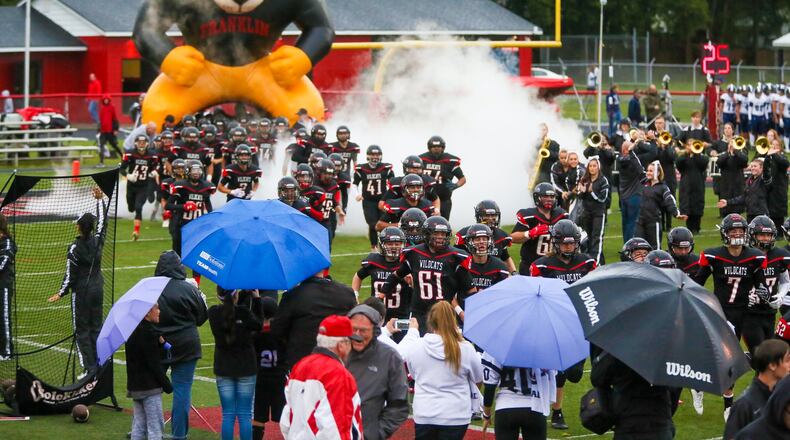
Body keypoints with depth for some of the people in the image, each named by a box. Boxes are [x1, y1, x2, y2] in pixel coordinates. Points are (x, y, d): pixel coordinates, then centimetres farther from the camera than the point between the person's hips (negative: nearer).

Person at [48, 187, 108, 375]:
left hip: (81, 291, -5)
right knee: (96, 327, 13)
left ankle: (90, 368, -3)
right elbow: (102, 221, 11)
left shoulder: (75, 248, -17)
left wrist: (62, 293, -2)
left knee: (82, 330, 2)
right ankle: (100, 365, 13)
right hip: (98, 287, 5)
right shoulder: (98, 240, -5)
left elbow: (70, 274, -13)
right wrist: (100, 199, 19)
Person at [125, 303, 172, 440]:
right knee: (155, 426, -6)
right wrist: (167, 384, -11)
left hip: (134, 386, 9)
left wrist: (160, 342, 0)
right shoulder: (148, 332, -18)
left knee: (138, 426, 14)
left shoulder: (133, 330, 10)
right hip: (149, 386, -9)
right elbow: (153, 363, -18)